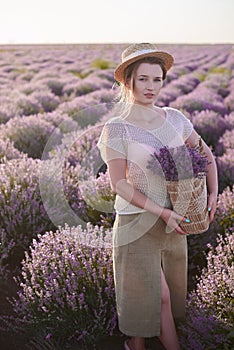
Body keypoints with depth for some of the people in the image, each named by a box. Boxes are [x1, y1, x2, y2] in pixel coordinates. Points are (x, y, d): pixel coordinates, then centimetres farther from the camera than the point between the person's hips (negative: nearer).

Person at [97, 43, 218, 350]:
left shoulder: (175, 119, 2)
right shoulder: (116, 129, -11)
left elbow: (206, 155, 14)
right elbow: (119, 184, -14)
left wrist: (213, 193, 1)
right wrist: (163, 212, -18)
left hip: (174, 219, 5)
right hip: (137, 220, -5)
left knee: (166, 293, 17)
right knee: (149, 293, 7)